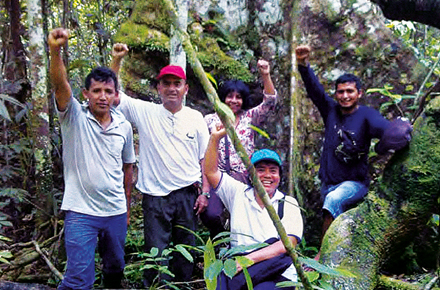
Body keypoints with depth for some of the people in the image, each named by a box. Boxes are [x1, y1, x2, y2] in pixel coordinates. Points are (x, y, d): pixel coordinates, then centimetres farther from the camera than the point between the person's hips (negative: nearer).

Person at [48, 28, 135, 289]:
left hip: (116, 212, 5)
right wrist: (56, 51, -43)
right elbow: (60, 85, -26)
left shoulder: (124, 126, 3)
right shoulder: (74, 116, -7)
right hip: (81, 212, -4)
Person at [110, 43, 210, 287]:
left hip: (188, 194, 2)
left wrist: (205, 193, 1)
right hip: (155, 195, -2)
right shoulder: (145, 112, 0)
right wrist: (116, 60, -10)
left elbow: (205, 159, 7)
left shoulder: (196, 118, 4)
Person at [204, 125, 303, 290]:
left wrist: (250, 258, -18)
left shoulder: (289, 205, 5)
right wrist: (215, 138, -2)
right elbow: (210, 171, 9)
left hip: (277, 276, -1)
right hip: (239, 268, 1)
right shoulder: (239, 193, 13)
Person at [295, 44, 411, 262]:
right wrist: (303, 65, -19)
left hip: (355, 183, -5)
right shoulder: (331, 110, 3)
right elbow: (314, 90, -8)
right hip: (328, 182, 5)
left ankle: (322, 254, -24)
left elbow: (386, 128, -24)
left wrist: (399, 132, -41)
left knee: (333, 201, -31)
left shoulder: (366, 115, -6)